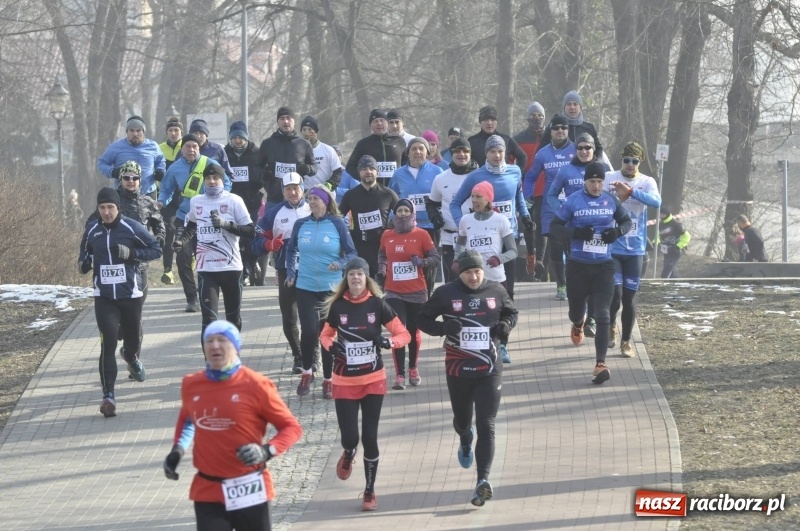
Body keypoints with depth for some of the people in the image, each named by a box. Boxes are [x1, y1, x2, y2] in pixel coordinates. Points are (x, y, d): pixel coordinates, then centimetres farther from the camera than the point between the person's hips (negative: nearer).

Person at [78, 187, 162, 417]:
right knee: (108, 343, -14)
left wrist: (131, 253, -18)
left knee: (133, 337, 15)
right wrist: (84, 264, -7)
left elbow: (156, 249, -3)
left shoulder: (132, 228, -8)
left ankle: (133, 360, 55)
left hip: (130, 294, 0)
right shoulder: (92, 230, 1)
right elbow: (85, 252, 17)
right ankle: (108, 396, -15)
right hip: (104, 297, 0)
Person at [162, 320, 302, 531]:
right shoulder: (191, 385, 3)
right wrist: (178, 449, 10)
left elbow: (292, 427, -6)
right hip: (207, 491, 3)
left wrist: (266, 451, -23)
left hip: (248, 489, -3)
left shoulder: (255, 385, -10)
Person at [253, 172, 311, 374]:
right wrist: (270, 245, -19)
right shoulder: (274, 214, 5)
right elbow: (257, 242, 2)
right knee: (289, 318, 2)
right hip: (286, 272, 1)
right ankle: (298, 357, 15)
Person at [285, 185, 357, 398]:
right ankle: (306, 373, 13)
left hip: (332, 287, -1)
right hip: (306, 287, 1)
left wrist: (340, 265, -17)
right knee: (308, 332, -9)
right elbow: (291, 250, 19)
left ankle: (328, 380, 14)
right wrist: (291, 273, 10)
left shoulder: (337, 224, -2)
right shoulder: (301, 225, 4)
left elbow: (351, 253, 1)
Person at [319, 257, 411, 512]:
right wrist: (331, 346, -11)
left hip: (374, 380, 0)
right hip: (345, 382, 0)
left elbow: (404, 334, -1)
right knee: (349, 436, -7)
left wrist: (388, 341, -21)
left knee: (370, 437, 1)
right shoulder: (337, 306, -2)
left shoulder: (377, 305, -5)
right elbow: (325, 335, 12)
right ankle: (348, 455, 32)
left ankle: (370, 491, 16)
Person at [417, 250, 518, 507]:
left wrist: (506, 326, -7)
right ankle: (465, 442, 58)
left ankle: (483, 481, -17)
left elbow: (511, 312, 16)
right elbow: (422, 319, 1)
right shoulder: (446, 293, -6)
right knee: (462, 420, 19)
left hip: (489, 370, -1)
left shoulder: (496, 291, -1)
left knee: (486, 425, -11)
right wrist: (442, 327, -19)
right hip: (458, 370, 1)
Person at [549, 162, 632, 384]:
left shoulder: (611, 201, 2)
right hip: (578, 265, 0)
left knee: (602, 315, -11)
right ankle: (578, 324, 56)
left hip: (603, 266, 0)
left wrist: (618, 231, -6)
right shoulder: (573, 201, -5)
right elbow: (555, 226, -2)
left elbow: (626, 220, 17)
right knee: (576, 309, 15)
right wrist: (575, 233, -20)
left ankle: (600, 365, -13)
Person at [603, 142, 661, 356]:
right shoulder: (608, 178, -3)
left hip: (635, 249, 1)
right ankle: (611, 326, 22)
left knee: (629, 297, 5)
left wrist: (630, 191, -34)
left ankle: (626, 341, 19)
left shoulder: (647, 182, -1)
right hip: (611, 247, -1)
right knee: (615, 293, -9)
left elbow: (656, 202, -21)